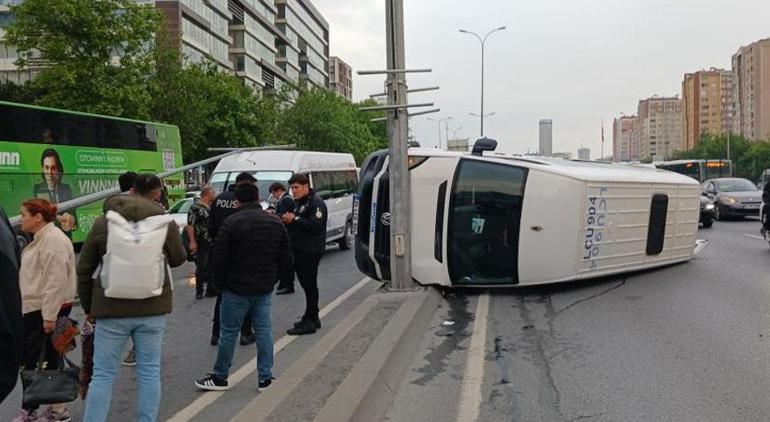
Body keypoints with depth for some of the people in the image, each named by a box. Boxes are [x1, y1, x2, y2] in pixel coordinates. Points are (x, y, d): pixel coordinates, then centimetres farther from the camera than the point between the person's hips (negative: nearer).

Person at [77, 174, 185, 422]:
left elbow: (84, 270, 5)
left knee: (103, 374, 7)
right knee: (149, 371, 10)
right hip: (153, 308, 0)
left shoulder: (103, 222, 0)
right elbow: (178, 259, 11)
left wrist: (88, 306, 16)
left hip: (112, 308, 0)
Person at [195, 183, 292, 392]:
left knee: (229, 332, 7)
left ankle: (220, 377, 18)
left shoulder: (231, 223, -13)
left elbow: (217, 259, -14)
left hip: (237, 288, -4)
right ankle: (265, 377, 14)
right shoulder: (275, 223, 3)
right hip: (265, 289, 4)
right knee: (263, 329, 11)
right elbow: (286, 259, 6)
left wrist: (222, 282, 1)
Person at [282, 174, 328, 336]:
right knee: (306, 285, 14)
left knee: (310, 286, -6)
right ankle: (312, 318, 22)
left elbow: (316, 225, -24)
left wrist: (294, 219, -22)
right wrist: (286, 219, 4)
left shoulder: (316, 203, -11)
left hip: (311, 251, -9)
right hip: (298, 250, 9)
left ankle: (309, 321, -2)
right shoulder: (297, 203, 19)